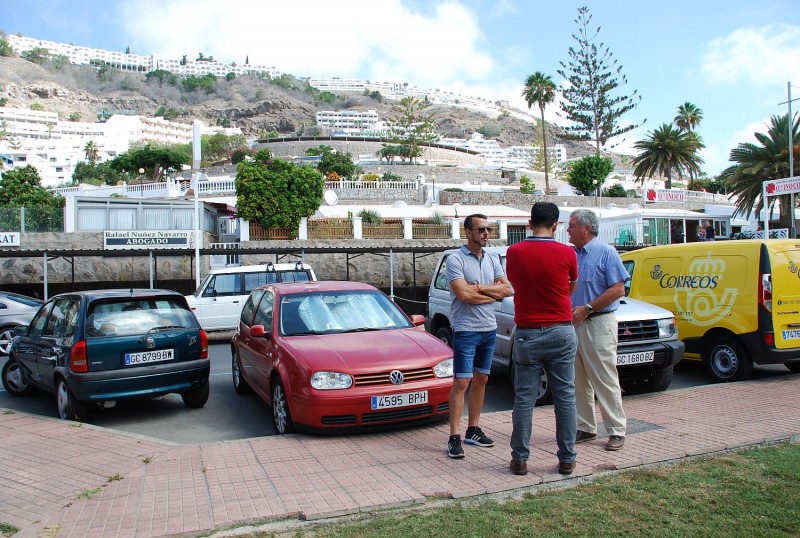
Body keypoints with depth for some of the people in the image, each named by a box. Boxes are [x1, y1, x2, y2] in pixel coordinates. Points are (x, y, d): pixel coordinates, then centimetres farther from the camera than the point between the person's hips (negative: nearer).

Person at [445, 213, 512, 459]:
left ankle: (473, 430, 23)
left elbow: (507, 289, 2)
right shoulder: (455, 259, -9)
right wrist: (493, 294, -6)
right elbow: (464, 294, -20)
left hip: (489, 328, 7)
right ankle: (454, 438, -2)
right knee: (461, 382, -7)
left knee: (480, 380, 12)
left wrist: (480, 287, -13)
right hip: (466, 330, -7)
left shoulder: (493, 260, 12)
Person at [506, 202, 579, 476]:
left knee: (524, 398, 6)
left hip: (527, 333, 0)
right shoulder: (566, 253, -5)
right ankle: (567, 459, 16)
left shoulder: (513, 252, -4)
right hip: (561, 332, 0)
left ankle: (520, 459, 11)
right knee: (565, 396, 9)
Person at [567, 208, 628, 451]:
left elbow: (618, 289, -12)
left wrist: (587, 308, -17)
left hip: (598, 324, -7)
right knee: (579, 381, 11)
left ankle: (617, 431, 9)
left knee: (605, 381, -2)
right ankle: (586, 428, 21)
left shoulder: (606, 252, -6)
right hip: (573, 324, 7)